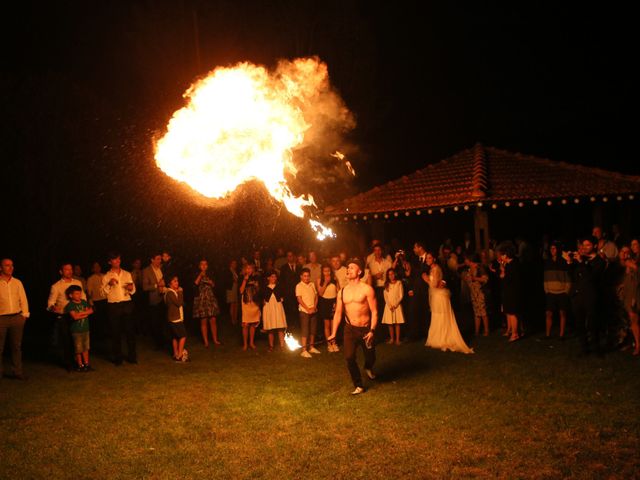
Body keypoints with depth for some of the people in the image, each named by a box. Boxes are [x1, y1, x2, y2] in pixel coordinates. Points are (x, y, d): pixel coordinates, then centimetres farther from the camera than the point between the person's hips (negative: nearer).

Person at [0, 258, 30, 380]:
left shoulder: (17, 282, 9)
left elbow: (23, 300, 11)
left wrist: (24, 315, 3)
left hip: (17, 318, 3)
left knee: (16, 346, 7)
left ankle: (17, 371, 13)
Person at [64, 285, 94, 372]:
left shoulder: (84, 302, 7)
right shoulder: (70, 305, -10)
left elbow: (91, 311, -1)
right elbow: (75, 316, -20)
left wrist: (80, 313, -13)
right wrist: (84, 313, -9)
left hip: (85, 329, 5)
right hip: (76, 330, -5)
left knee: (86, 348, 11)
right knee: (79, 349, 4)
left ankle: (86, 364, 20)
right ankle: (80, 365, 15)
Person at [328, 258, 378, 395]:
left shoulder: (367, 289, -10)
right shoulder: (342, 292, 3)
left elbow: (374, 312, -10)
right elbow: (338, 313, 6)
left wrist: (372, 331, -18)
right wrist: (333, 334, 1)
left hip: (365, 329, -3)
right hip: (350, 329, 3)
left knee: (370, 357, 9)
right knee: (349, 358, -9)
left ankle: (368, 368, 47)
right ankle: (359, 385, 10)